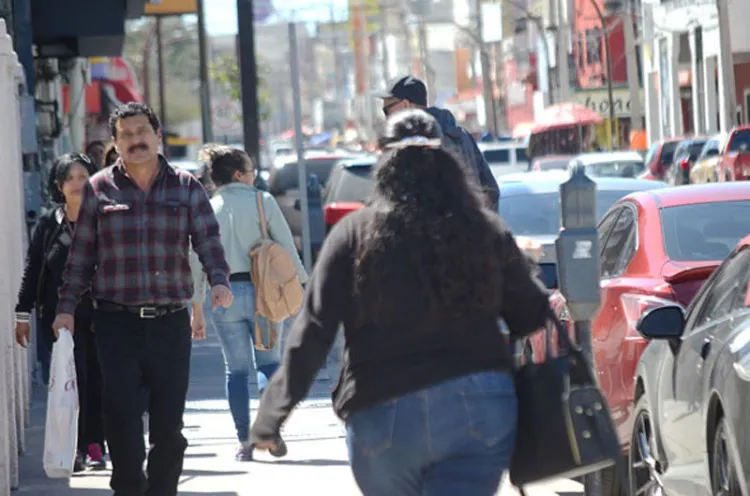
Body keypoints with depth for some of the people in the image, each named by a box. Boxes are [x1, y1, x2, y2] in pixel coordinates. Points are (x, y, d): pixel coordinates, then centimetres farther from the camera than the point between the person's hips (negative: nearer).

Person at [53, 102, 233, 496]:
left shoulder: (185, 187, 8)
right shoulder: (99, 189, 7)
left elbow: (208, 239, 1)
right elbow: (81, 254, 9)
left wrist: (218, 279, -18)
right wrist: (66, 307, 3)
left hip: (170, 320, 1)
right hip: (117, 321, -1)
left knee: (168, 422, 4)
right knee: (122, 417, -11)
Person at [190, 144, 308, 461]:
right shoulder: (262, 201, -1)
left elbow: (198, 260, 3)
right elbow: (286, 245, -2)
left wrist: (196, 306, 9)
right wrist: (302, 281, 8)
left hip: (225, 294, 1)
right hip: (261, 289, -1)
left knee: (236, 369, 7)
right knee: (268, 361, 10)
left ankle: (244, 441, 4)